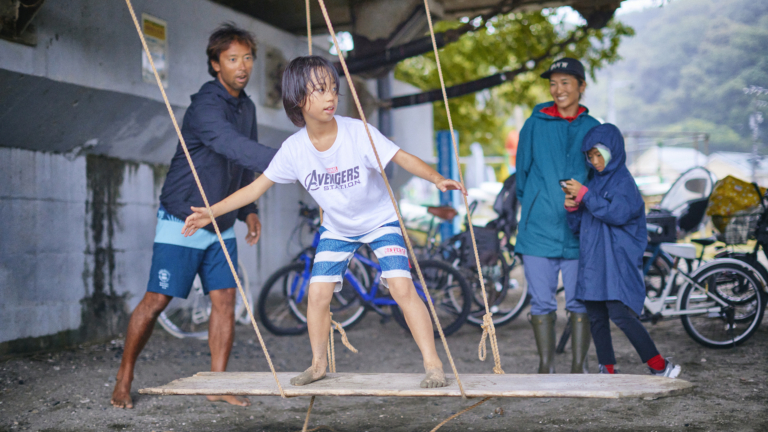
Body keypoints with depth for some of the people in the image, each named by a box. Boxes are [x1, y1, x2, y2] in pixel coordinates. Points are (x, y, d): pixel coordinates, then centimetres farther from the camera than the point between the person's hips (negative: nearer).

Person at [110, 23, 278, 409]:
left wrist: (249, 209, 6)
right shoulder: (206, 106, -20)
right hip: (182, 221, -7)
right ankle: (124, 379, 14)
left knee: (224, 298, 0)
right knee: (157, 300, -2)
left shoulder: (246, 107, 7)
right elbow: (236, 147, -38)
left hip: (221, 225, 7)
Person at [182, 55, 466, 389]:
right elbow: (257, 186, -8)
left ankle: (433, 364, -8)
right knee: (318, 293, -2)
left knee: (402, 287, -17)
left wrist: (437, 179, -44)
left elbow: (402, 158, -26)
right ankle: (318, 364, 21)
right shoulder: (294, 148, -16)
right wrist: (211, 212, -11)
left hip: (380, 221, -3)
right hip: (337, 228, 3)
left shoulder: (359, 133, -26)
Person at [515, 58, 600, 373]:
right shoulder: (535, 125, 4)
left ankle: (579, 366, 14)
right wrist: (529, 207, 11)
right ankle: (545, 366, 14)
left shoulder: (593, 129, 7)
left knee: (580, 302, 4)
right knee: (541, 302, 3)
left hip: (578, 231, 1)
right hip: (538, 229, 0)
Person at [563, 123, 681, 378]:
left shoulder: (623, 181, -3)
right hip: (592, 261, 8)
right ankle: (607, 370, 14)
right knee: (596, 318, 6)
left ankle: (660, 366, -8)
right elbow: (578, 227, 20)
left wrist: (585, 195, -18)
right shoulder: (595, 183, 18)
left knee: (620, 314, -15)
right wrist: (573, 208, -2)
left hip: (618, 261, -8)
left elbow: (618, 213, -20)